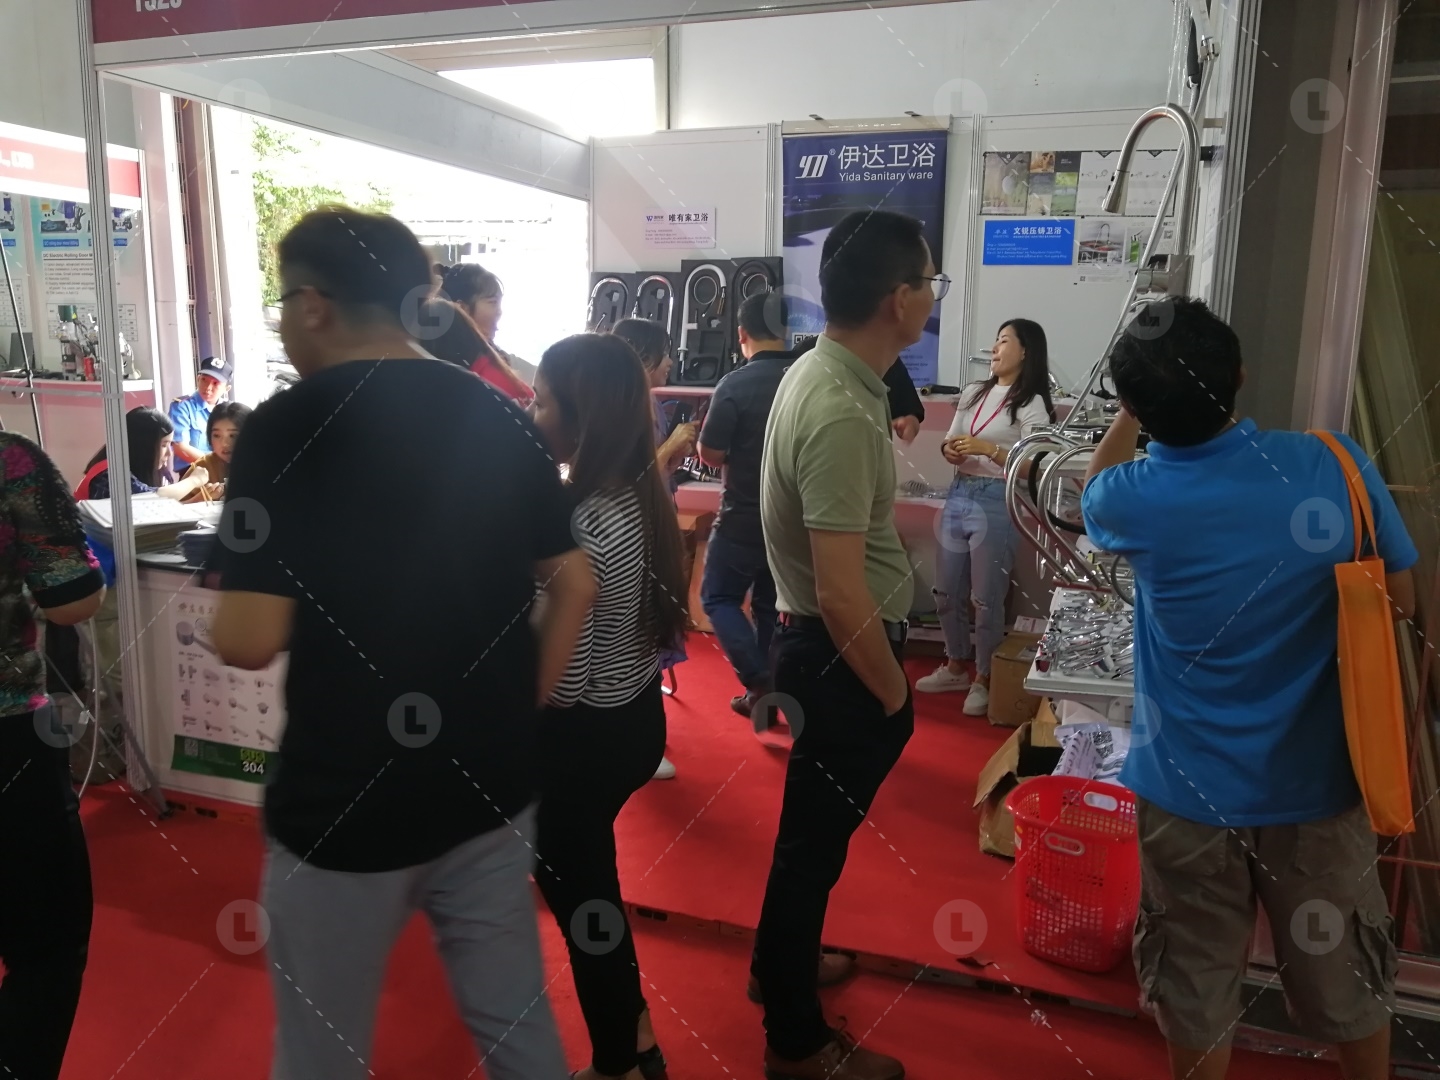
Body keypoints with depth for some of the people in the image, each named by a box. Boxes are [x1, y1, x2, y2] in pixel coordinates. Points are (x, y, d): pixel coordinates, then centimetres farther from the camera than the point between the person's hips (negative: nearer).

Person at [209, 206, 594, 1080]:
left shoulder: (287, 428, -15)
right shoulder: (501, 419, 1)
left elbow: (250, 642, -18)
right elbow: (575, 585, 3)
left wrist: (247, 580, 4)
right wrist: (521, 711, 11)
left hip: (344, 802, -5)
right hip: (493, 785, 5)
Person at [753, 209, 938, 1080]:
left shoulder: (822, 370, 4)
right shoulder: (842, 412, -28)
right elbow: (841, 596, -30)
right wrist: (896, 698, -16)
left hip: (823, 644, 10)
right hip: (841, 655, -10)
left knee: (812, 827, 25)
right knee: (814, 838, 7)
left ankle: (782, 961, 48)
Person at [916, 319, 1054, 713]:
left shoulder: (1031, 404, -6)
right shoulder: (972, 393, 13)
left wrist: (987, 448, -24)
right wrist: (949, 450, -7)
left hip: (996, 503, -7)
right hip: (958, 496, 7)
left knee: (986, 597, 2)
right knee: (947, 591, 13)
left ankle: (985, 678, 17)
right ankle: (957, 665, 31)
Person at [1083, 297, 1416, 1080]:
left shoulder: (1135, 500, -17)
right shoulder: (1334, 465, -15)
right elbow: (1401, 598, -1)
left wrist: (1134, 405, 8)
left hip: (1189, 789, -1)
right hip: (1317, 780, 2)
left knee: (1195, 986, 19)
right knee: (1345, 978, 24)